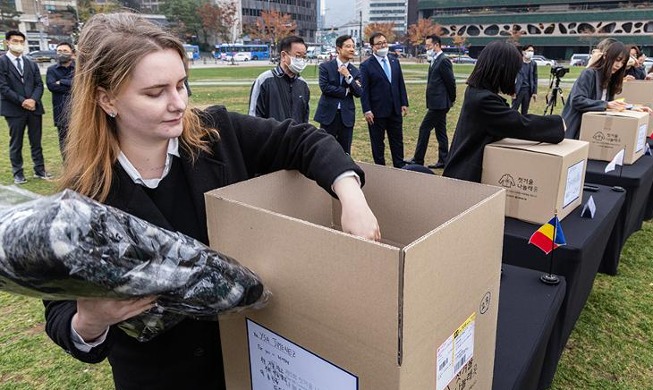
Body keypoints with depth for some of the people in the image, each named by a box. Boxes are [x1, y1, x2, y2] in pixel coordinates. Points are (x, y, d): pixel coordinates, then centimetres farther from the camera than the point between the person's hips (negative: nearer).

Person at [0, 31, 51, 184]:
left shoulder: (31, 63, 13)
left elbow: (39, 84, 7)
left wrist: (33, 100, -11)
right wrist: (22, 101, -15)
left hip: (34, 107, 4)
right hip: (14, 109, -4)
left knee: (36, 142, 9)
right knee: (16, 143, 5)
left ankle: (39, 170, 18)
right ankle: (18, 173, 14)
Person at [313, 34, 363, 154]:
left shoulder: (355, 71, 9)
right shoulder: (325, 67, -1)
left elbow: (359, 93, -1)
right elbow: (324, 87, -13)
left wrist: (348, 76, -12)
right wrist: (346, 90, -8)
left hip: (347, 115, 3)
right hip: (328, 114, -3)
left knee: (345, 152, 7)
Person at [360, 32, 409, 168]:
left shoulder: (394, 61, 9)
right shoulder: (366, 66, -7)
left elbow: (401, 84, 12)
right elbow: (364, 90, -9)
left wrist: (404, 103, 6)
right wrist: (367, 110, -15)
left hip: (395, 110, 5)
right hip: (377, 111, -5)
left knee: (397, 141, 12)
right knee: (378, 143, 6)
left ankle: (400, 167, 23)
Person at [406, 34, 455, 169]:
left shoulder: (443, 61, -15)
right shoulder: (435, 60, 14)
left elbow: (451, 82, -15)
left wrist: (451, 100, -5)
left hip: (439, 103, -10)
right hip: (437, 103, 10)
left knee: (424, 128, -6)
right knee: (440, 131, 12)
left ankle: (418, 160, 1)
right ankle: (443, 160, 19)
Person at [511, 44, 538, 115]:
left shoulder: (533, 64, 8)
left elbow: (535, 78, 9)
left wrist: (535, 92, 4)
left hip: (528, 90, 4)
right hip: (518, 90, -4)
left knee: (525, 111, 9)